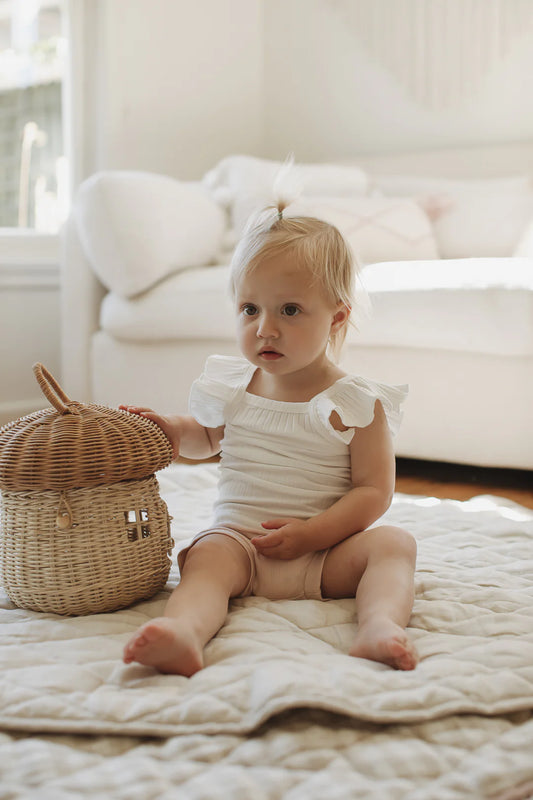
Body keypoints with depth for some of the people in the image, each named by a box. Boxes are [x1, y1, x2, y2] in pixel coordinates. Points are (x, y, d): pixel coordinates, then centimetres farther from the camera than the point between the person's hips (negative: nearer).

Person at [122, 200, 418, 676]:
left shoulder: (356, 403, -4)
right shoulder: (231, 387, 9)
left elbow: (374, 490, -7)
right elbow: (206, 438, 30)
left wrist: (310, 534, -20)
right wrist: (168, 430, 8)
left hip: (324, 550, -1)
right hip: (238, 538, 2)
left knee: (394, 542, -25)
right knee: (207, 558, -29)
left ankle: (380, 625, -51)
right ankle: (183, 633, -58)